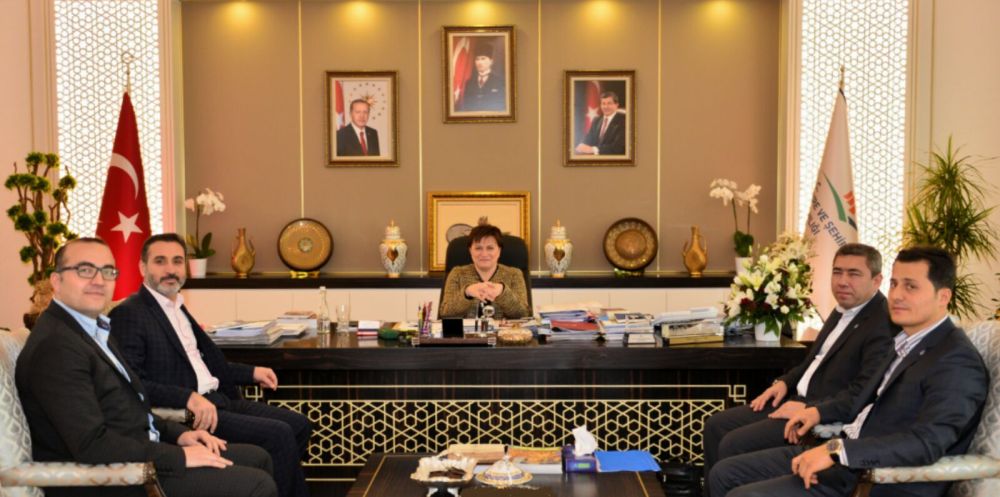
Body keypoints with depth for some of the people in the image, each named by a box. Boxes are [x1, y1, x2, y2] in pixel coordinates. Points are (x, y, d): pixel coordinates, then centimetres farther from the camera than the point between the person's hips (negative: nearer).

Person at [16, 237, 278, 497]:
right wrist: (180, 456, -19)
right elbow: (92, 446, -25)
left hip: (137, 453, 10)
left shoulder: (93, 328, 13)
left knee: (257, 458, 10)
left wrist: (177, 434, 5)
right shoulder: (54, 346, -19)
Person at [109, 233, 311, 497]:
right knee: (279, 435, -18)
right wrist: (189, 397, -28)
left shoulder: (178, 306, 17)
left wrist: (250, 373, 15)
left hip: (218, 399, 9)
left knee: (298, 425, 4)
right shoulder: (128, 314, -11)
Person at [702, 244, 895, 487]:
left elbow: (866, 391, -24)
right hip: (797, 399, 10)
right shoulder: (844, 309, 13)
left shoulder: (883, 323, -17)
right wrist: (785, 382, 7)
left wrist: (808, 409, -22)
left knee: (732, 445, -19)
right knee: (716, 426, 4)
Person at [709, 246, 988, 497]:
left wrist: (837, 450, -31)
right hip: (845, 460, 9)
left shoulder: (956, 362, -16)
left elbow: (927, 442, -29)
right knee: (726, 473, 5)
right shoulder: (909, 341, 14)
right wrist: (821, 412, 16)